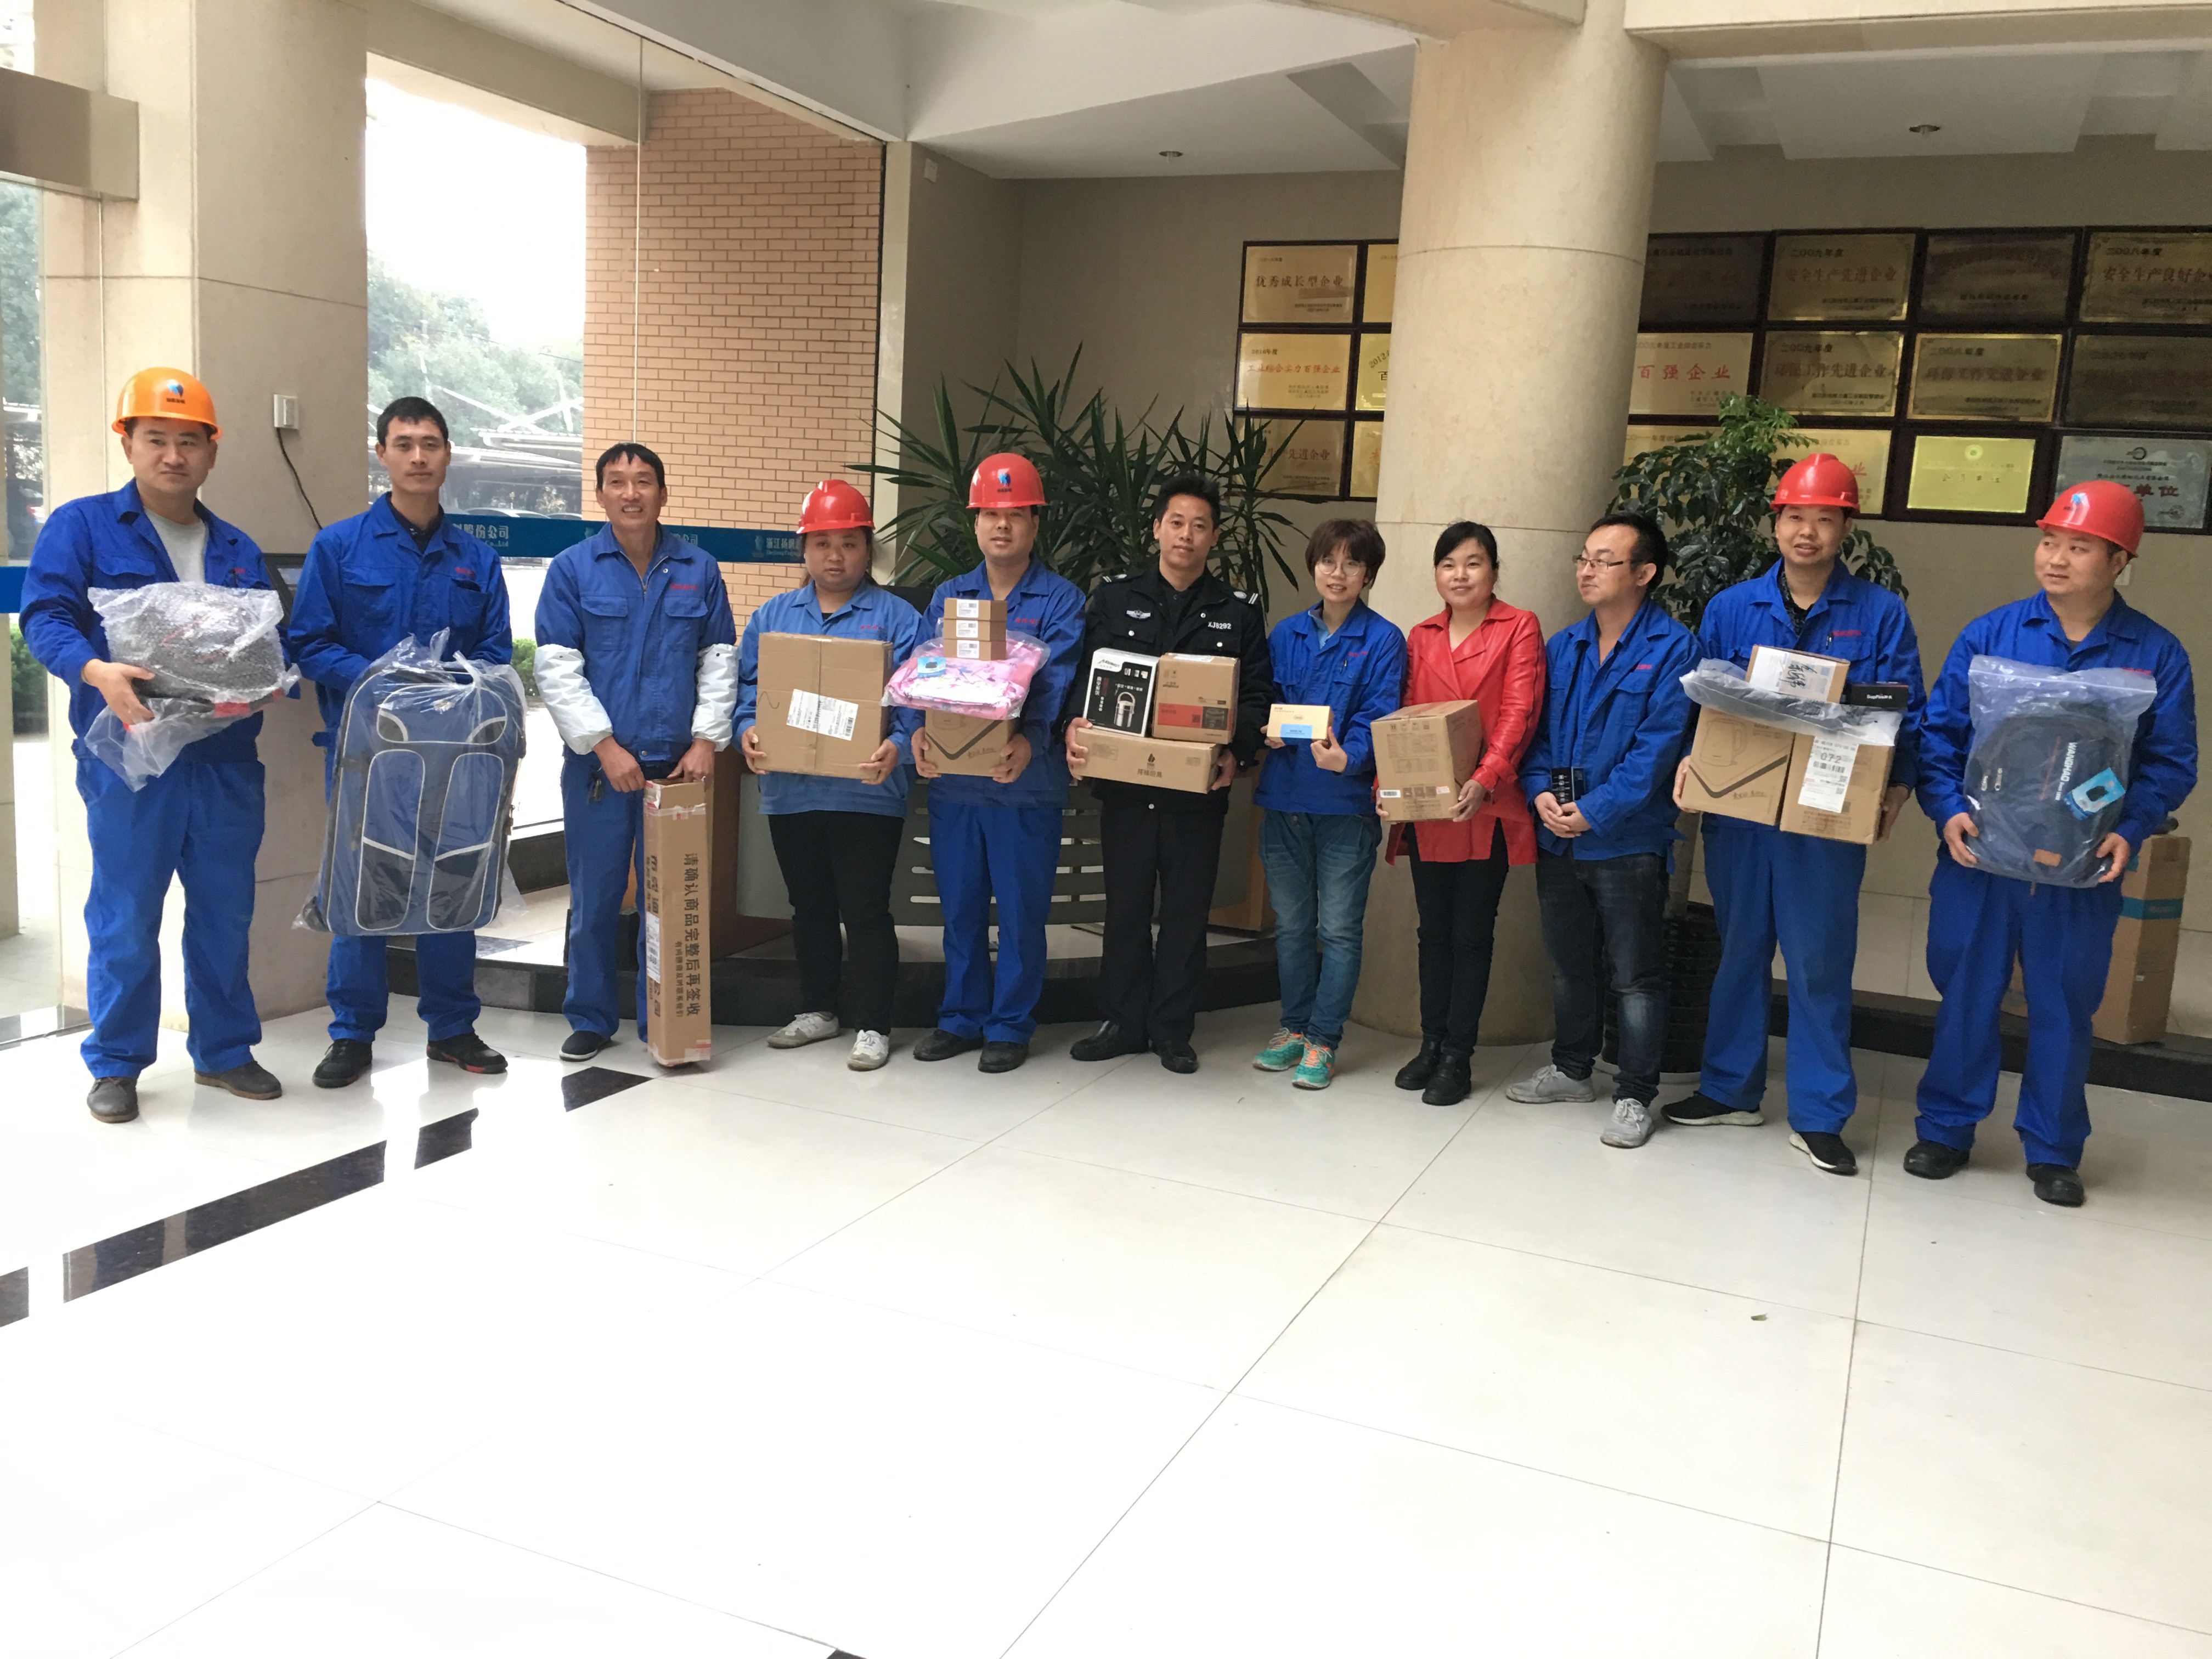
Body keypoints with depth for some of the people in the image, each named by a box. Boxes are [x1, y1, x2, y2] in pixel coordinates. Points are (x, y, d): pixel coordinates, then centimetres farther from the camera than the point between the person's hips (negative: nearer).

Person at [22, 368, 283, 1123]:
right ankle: (116, 1064, 14)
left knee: (226, 912, 11)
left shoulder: (238, 550, 15)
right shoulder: (81, 525, 2)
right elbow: (44, 617, -7)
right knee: (125, 919, 1)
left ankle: (223, 1049, 24)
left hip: (227, 763, 4)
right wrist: (97, 671, -26)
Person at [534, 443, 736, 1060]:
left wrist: (707, 740, -3)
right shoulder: (573, 569, 1)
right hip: (597, 764, -1)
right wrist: (605, 744, -11)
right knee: (594, 898, 6)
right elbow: (557, 669, -4)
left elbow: (719, 662, 8)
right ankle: (590, 1020, 20)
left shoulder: (699, 571, 7)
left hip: (677, 765, 1)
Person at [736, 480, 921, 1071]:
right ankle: (817, 1010, 31)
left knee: (865, 909, -1)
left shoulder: (896, 617, -1)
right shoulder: (772, 616, 12)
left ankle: (873, 1025, 10)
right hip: (789, 789, 5)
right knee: (809, 907, 17)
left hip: (867, 793, -4)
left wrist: (897, 747, -26)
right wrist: (749, 730, -11)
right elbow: (749, 685, 9)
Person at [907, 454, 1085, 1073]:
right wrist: (921, 730, -18)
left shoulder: (1061, 599, 0)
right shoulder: (947, 597, 12)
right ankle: (962, 1017, 26)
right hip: (951, 777, 4)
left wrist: (1028, 740, -32)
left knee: (1020, 910, 3)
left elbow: (1055, 681, -14)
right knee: (959, 906, 12)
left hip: (1026, 783, -3)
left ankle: (1010, 1025, 16)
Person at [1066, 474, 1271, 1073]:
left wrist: (1236, 752, -14)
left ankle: (1173, 1030, 18)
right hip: (1123, 781, 1)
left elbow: (1257, 695, 2)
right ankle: (1124, 1022, 20)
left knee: (1187, 911, 6)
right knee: (1125, 905, 8)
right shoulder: (1113, 597, 8)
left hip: (1199, 788, 0)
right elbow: (1081, 674, 4)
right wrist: (1074, 725, -15)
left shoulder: (1238, 612, 7)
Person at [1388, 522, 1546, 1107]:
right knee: (1433, 930, 12)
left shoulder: (1519, 628, 0)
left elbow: (1519, 713, -10)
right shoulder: (1420, 638, 15)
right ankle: (1431, 1043, 22)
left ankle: (1458, 1056, 10)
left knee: (1471, 933, 3)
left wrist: (1486, 779, -23)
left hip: (1486, 810, -4)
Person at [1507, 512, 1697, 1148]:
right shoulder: (1562, 648, 10)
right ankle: (1571, 1069, 35)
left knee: (1636, 977, 3)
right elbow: (1538, 730, 9)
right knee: (1569, 965, 19)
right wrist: (1540, 791, -9)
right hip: (1557, 838, 6)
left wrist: (1594, 811, -20)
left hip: (1629, 840, -6)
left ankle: (1634, 1097, 13)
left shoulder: (1671, 649, -10)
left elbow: (1658, 746, -17)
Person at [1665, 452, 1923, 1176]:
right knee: (1738, 949, 14)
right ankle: (1730, 1089, 28)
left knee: (1820, 962, 2)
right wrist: (1691, 759, -11)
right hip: (1736, 810, 3)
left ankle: (1819, 1115, 14)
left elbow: (1905, 714, -1)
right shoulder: (1730, 608, 5)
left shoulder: (1880, 614, 0)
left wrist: (1897, 786, -16)